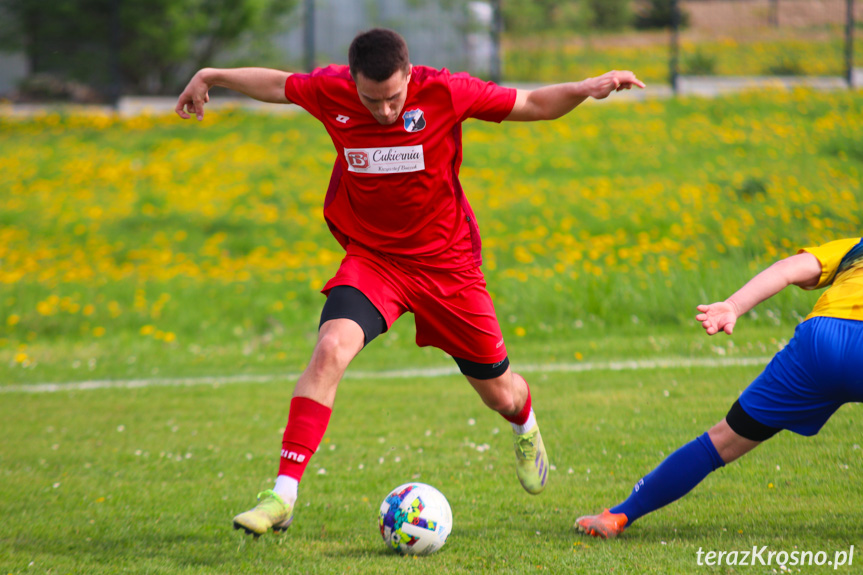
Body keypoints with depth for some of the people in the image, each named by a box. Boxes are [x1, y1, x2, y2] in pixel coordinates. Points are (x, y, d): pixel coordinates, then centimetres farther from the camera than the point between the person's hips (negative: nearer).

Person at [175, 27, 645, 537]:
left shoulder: (444, 93, -18)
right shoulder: (330, 92, -13)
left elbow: (532, 105, -7)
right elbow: (278, 83, 10)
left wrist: (585, 89, -23)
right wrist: (211, 76, 20)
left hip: (446, 261, 0)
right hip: (372, 259, 0)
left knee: (499, 393, 11)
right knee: (332, 347, -28)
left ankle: (526, 428, 53)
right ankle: (283, 496, -26)